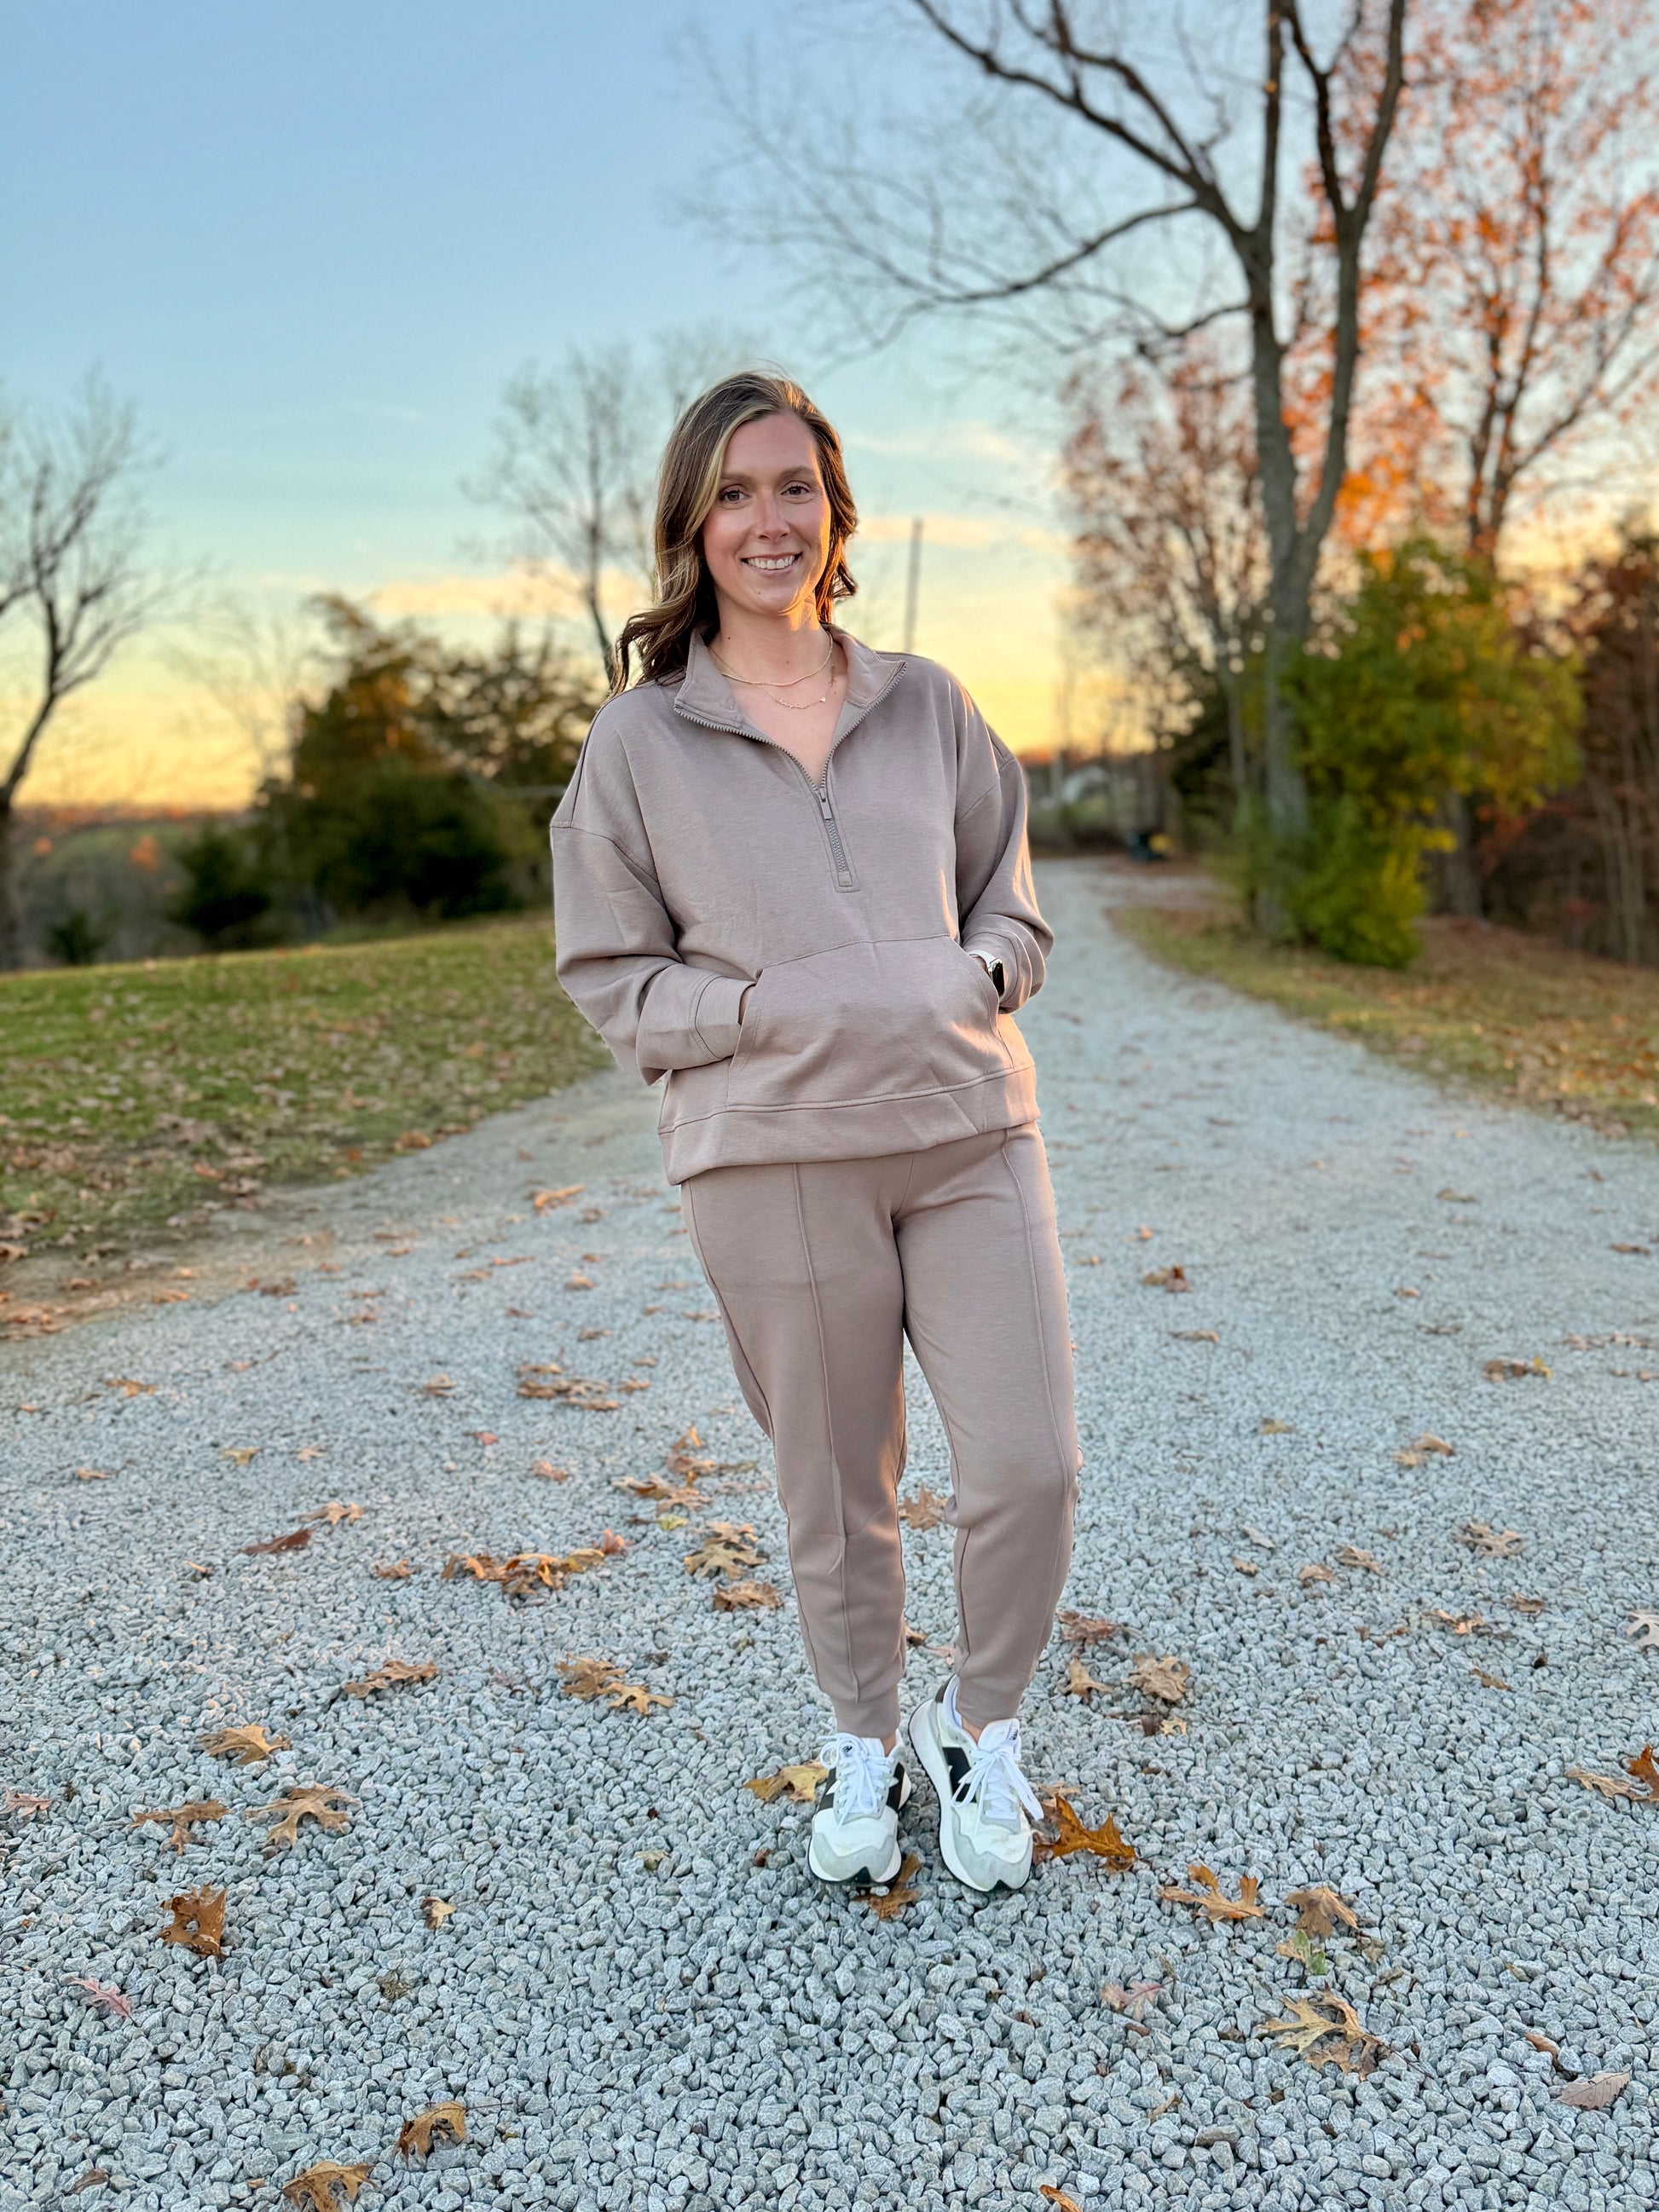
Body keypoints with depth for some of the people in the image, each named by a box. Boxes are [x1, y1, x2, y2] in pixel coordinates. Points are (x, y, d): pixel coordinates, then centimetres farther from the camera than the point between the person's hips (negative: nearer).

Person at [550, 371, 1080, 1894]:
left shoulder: (926, 702, 10)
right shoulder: (638, 739, 2)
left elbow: (1013, 904, 17)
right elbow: (611, 979, 3)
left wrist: (971, 979, -5)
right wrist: (769, 1008, -13)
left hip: (970, 1127, 2)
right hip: (776, 1155, -2)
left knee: (1030, 1463, -2)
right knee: (836, 1486, 9)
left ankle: (985, 1729, 26)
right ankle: (865, 1740, 35)